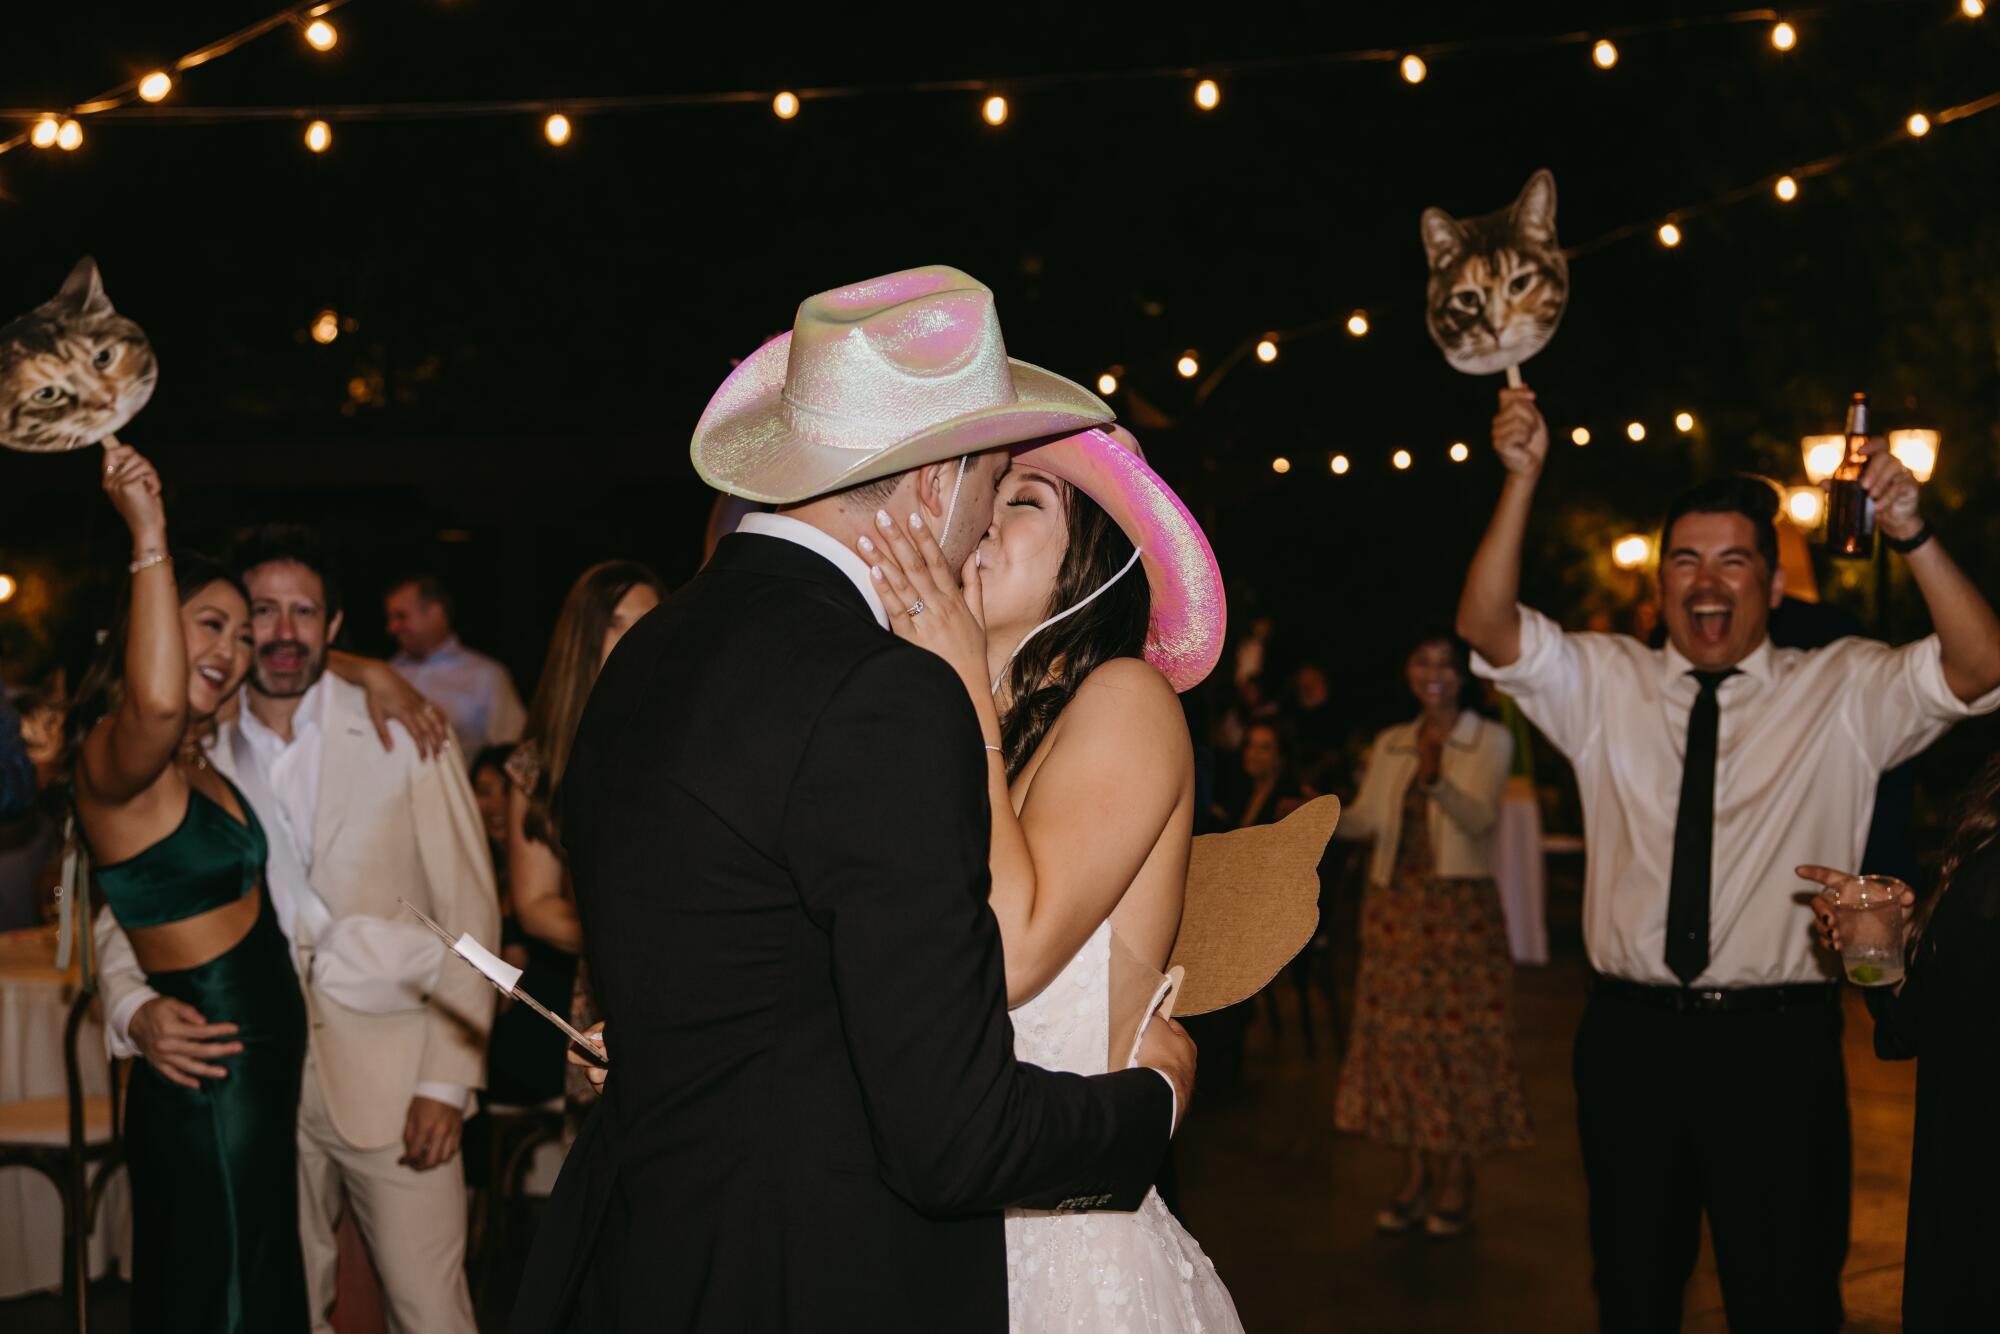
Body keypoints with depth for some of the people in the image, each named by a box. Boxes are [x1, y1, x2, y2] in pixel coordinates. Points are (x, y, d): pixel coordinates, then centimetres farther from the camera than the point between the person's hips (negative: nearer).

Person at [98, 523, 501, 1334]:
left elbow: (470, 916, 0)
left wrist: (447, 1081, -7)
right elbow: (127, 913, 8)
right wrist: (135, 1010, -15)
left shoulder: (403, 734, 1)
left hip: (390, 1080, -2)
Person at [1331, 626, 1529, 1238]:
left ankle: (1457, 1184, 5)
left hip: (1459, 907, -4)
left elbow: (1479, 817, -16)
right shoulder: (1390, 744, 11)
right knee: (1401, 1040, 4)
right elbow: (1365, 819, 0)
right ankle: (1417, 1178, 13)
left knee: (1459, 1039, -3)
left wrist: (1436, 779, -34)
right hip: (1395, 906, 4)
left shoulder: (1490, 740, -1)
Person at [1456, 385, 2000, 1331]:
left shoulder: (1846, 693, 4)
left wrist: (1912, 536, -25)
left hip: (1778, 1047, -2)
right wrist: (1521, 478, -17)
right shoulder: (1604, 685, 8)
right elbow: (1485, 627, -4)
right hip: (1631, 1037, 2)